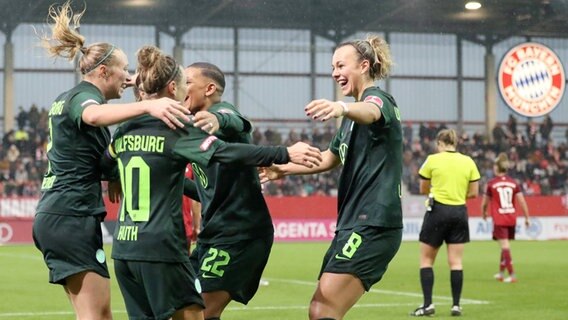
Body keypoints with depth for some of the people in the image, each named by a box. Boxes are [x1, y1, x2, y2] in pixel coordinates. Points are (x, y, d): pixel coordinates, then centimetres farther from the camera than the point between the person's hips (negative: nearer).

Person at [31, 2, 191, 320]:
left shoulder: (68, 97, 18)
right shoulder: (83, 96, -12)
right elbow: (94, 115, -39)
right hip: (73, 216, -10)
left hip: (54, 215, 10)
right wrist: (148, 105, -54)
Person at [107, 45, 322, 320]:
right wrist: (285, 154, -18)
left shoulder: (124, 131, 10)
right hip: (160, 248, -7)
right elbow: (227, 152, -18)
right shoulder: (174, 131, -9)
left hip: (124, 247, 7)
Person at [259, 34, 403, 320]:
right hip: (353, 222, 10)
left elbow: (370, 111, -35)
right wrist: (286, 168, 31)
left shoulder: (378, 98, -10)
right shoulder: (352, 120, 21)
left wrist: (342, 108, -57)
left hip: (373, 224, -10)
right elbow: (330, 158, 35)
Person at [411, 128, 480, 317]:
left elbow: (423, 190, 4)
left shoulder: (433, 160, -4)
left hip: (437, 211, -3)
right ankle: (456, 305, 4)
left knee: (426, 259, 7)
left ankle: (428, 304, 0)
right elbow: (473, 192, 6)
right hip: (459, 212, 3)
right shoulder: (468, 162, 4)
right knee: (455, 262, 6)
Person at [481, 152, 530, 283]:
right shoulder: (514, 183, 5)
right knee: (505, 245, 18)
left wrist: (484, 214, 23)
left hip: (499, 219, -5)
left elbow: (484, 203, 3)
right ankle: (501, 273, 28)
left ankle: (512, 275, -13)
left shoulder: (491, 184, -5)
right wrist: (527, 218, 7)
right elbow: (522, 201, 0)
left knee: (505, 246, -6)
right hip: (512, 218, 5)